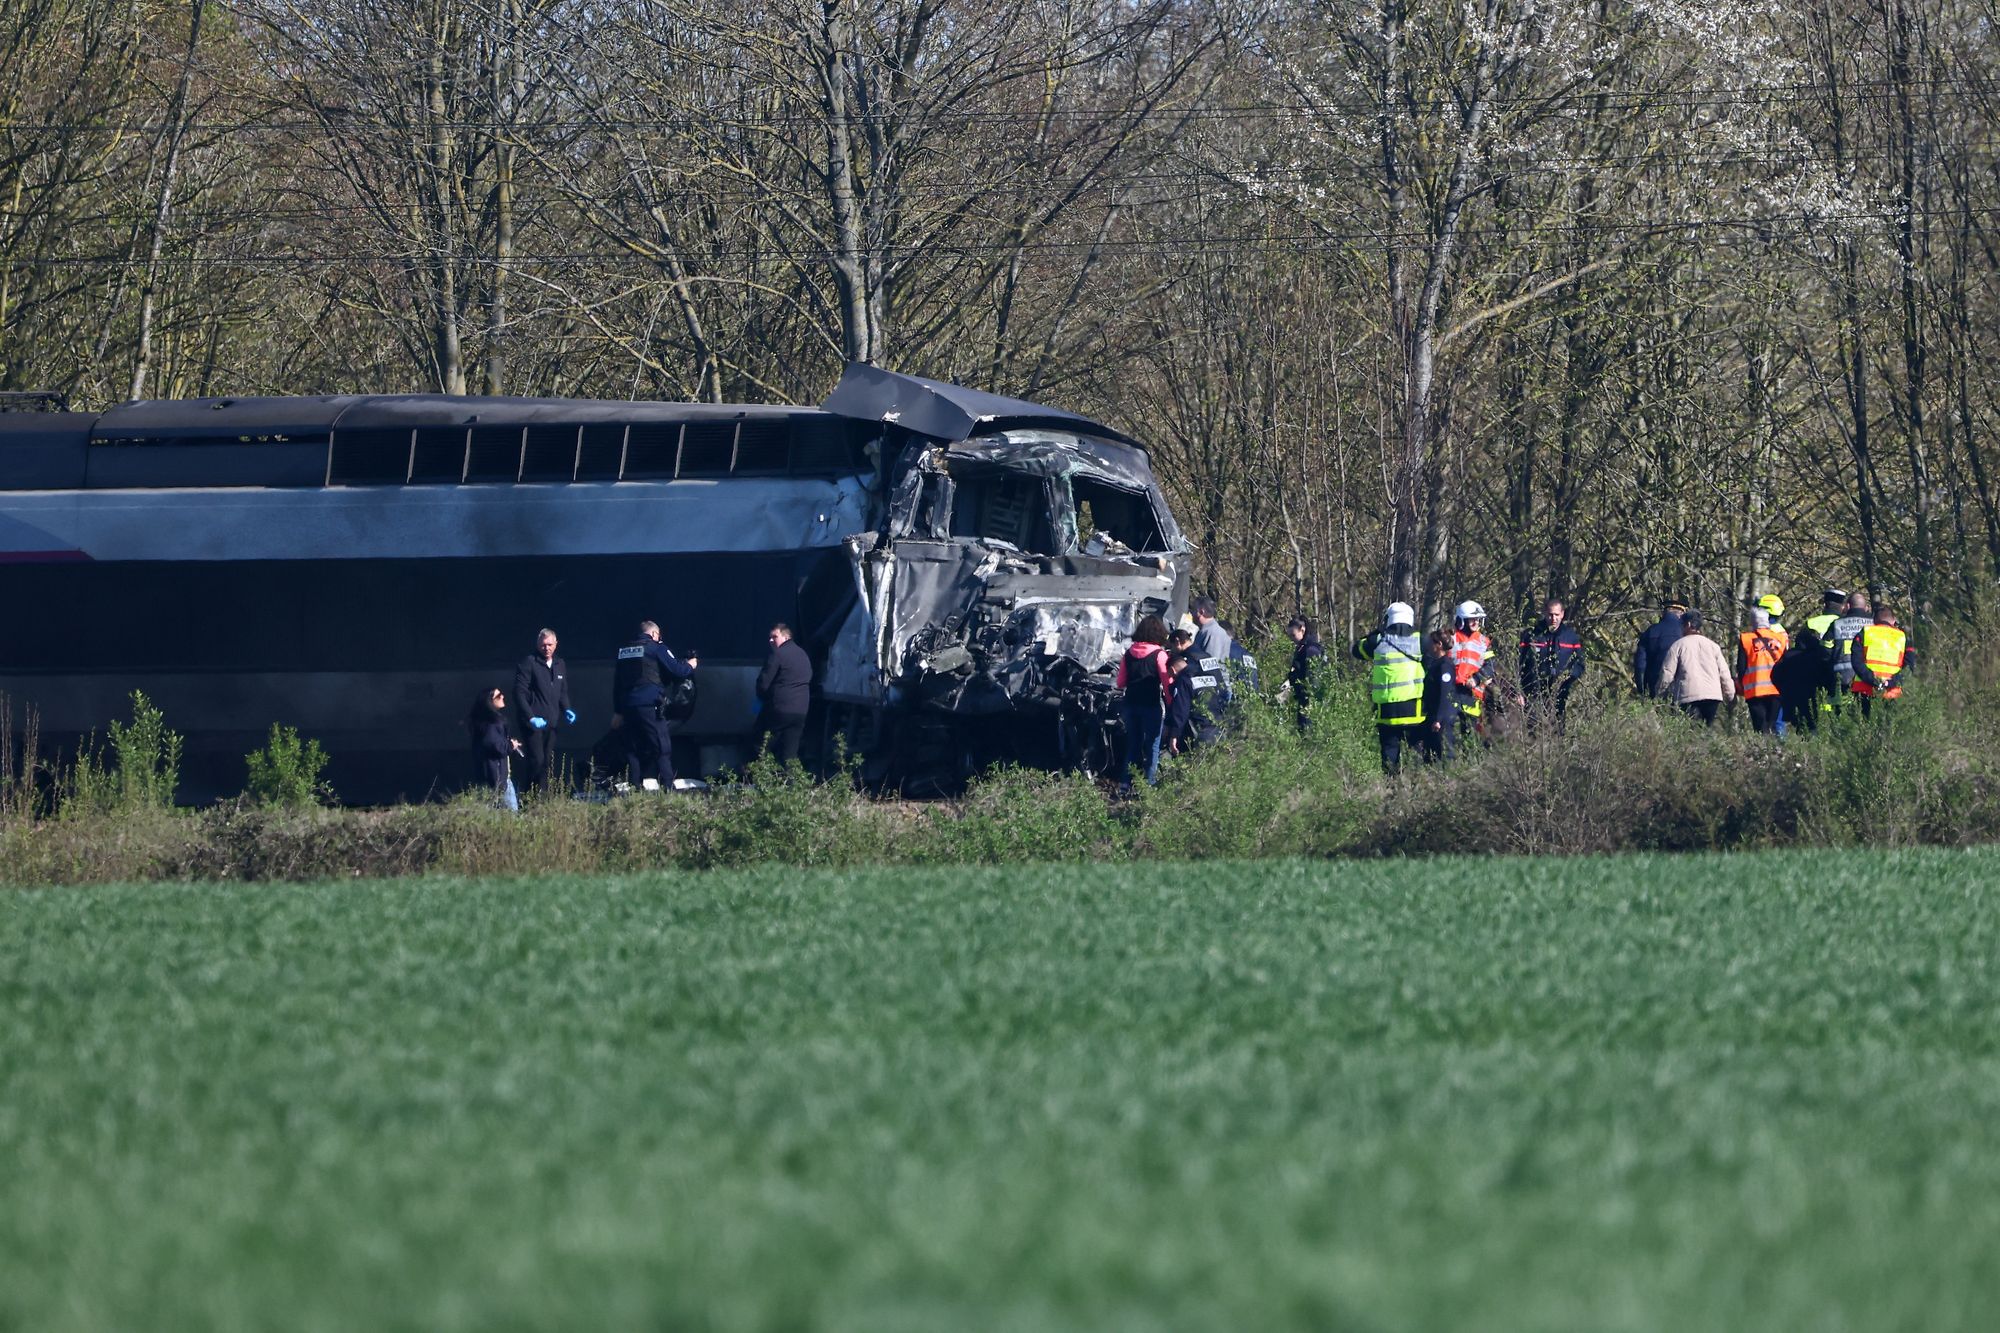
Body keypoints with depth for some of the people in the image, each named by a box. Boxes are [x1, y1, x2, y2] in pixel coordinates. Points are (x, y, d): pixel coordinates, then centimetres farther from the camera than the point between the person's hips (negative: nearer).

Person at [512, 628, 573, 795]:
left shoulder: (559, 665, 15)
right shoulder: (528, 663, -6)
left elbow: (563, 692, 25)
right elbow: (520, 693, -10)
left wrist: (566, 709, 6)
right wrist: (531, 718, -18)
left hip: (551, 723, 6)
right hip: (533, 723, -6)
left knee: (546, 763, 6)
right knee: (536, 762, -13)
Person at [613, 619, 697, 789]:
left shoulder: (624, 650, 18)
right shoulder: (657, 648, -1)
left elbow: (616, 683, 21)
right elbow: (677, 670, -3)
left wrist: (618, 711, 24)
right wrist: (690, 665, 19)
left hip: (628, 705, 6)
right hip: (649, 706, -6)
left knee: (634, 750, 8)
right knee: (662, 749, -6)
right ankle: (668, 788, -15)